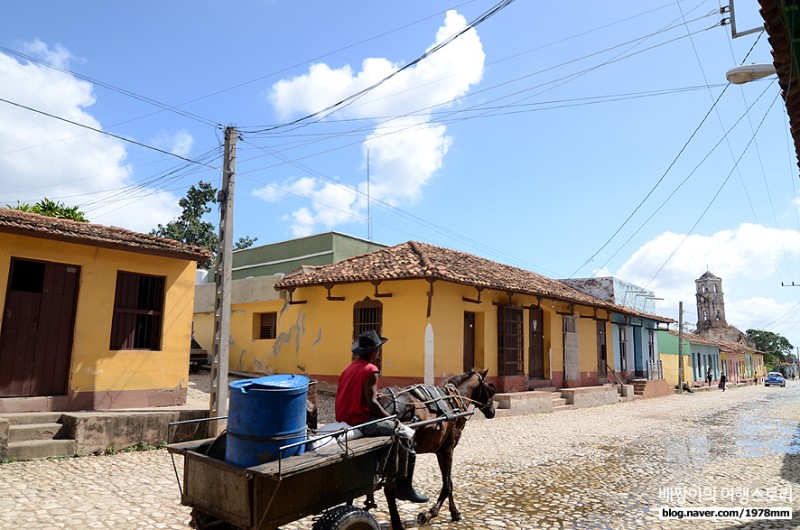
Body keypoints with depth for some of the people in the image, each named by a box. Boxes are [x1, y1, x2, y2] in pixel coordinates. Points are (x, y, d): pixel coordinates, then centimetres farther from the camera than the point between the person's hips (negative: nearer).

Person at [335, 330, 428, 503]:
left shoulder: (350, 367, 14)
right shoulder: (371, 370, -13)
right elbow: (371, 403, -21)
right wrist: (391, 419, -11)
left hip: (345, 419, 10)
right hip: (361, 421, -10)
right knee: (407, 434, -7)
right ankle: (404, 488, -3)